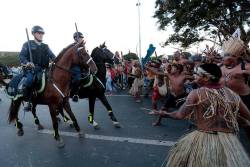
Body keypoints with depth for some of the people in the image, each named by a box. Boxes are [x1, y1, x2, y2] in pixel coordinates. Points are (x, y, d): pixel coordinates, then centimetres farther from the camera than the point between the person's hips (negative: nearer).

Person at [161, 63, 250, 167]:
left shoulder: (197, 93, -10)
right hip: (230, 140, 4)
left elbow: (180, 115, -14)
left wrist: (166, 114, 3)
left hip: (204, 139, -3)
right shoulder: (231, 93, 2)